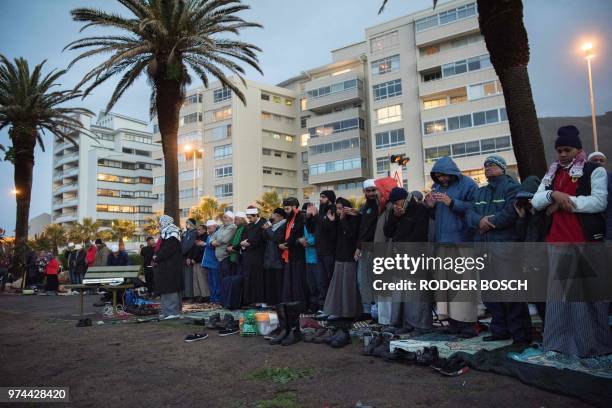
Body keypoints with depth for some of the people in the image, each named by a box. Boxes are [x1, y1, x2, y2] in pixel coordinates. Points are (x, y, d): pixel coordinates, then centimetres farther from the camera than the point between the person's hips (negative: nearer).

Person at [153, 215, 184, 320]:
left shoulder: (172, 235, -13)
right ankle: (167, 311, 19)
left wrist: (157, 258, -13)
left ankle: (173, 312, -5)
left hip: (170, 268, -10)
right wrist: (156, 257, 2)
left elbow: (167, 250, -22)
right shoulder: (165, 234, 18)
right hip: (165, 267, 10)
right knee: (165, 289, 13)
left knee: (170, 289, -8)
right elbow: (161, 249, 19)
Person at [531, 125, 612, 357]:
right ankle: (559, 340, 12)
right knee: (558, 290, 5)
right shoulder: (552, 174, 17)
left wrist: (563, 202, -9)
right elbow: (536, 202, 8)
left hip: (587, 240, -4)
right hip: (557, 241, 4)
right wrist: (553, 194, -11)